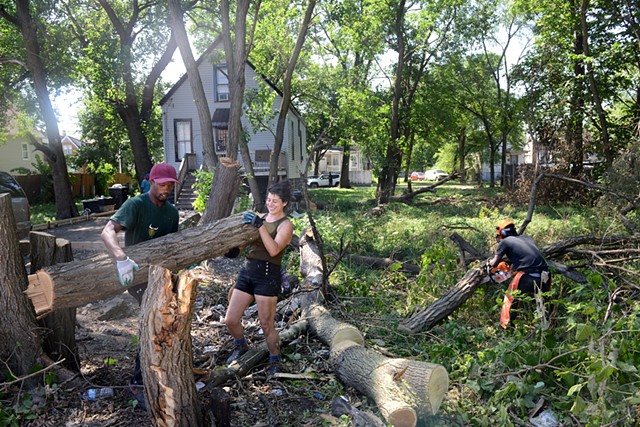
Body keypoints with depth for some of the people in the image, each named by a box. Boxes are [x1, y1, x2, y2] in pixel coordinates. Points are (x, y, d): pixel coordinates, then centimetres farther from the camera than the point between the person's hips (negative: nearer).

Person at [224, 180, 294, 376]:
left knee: (267, 325, 2)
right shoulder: (260, 217, 12)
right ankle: (241, 348, 38)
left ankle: (275, 362, 26)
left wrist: (259, 225, -26)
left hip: (268, 275, -6)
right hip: (247, 271, 6)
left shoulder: (286, 225, -5)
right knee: (230, 320, 8)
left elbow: (274, 249, -22)